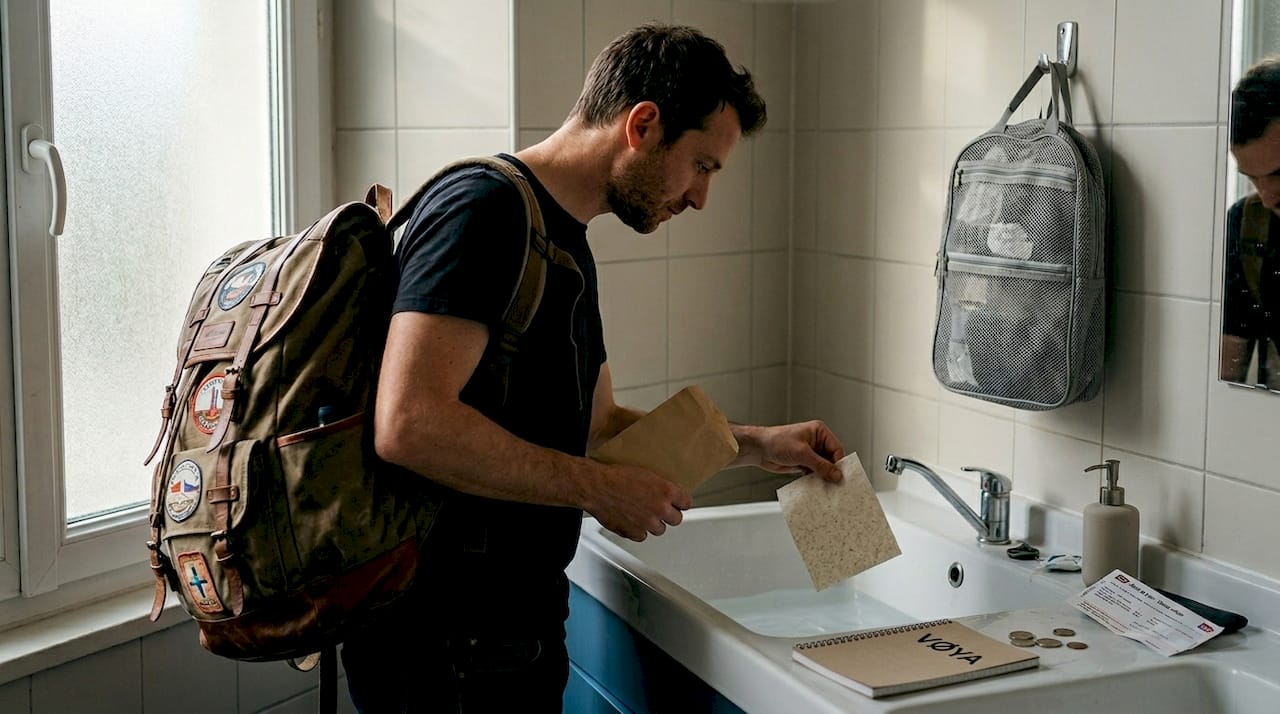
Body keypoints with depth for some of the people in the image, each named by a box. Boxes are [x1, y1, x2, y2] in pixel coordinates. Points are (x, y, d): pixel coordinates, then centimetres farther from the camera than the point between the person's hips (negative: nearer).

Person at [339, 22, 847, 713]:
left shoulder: (565, 241, 15)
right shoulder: (482, 209, -17)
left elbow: (597, 423, 23)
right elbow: (408, 424, -29)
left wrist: (756, 444, 14)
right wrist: (603, 490, -21)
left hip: (516, 623, 10)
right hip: (450, 645, -10)